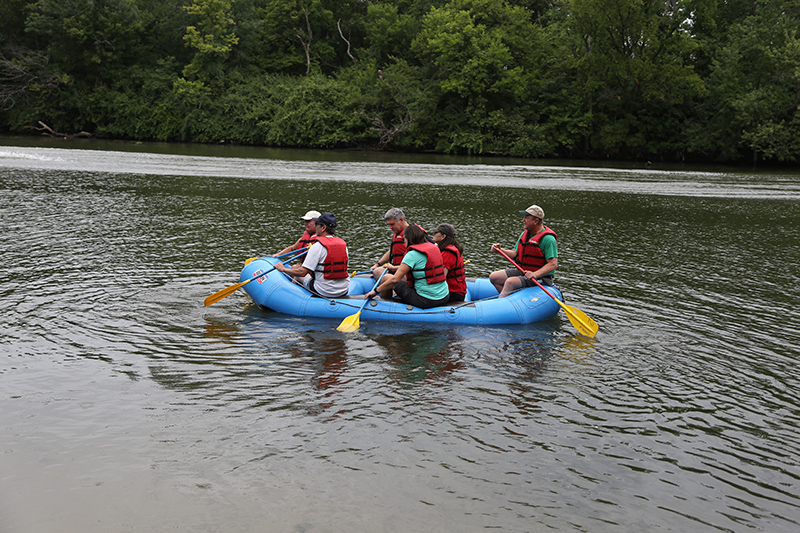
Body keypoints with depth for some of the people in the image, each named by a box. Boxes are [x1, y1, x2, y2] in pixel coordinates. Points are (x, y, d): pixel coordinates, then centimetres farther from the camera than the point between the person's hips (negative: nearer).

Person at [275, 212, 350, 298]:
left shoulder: (317, 246, -17)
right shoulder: (343, 244, 2)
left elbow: (302, 272, -18)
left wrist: (283, 269, -2)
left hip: (324, 292, -6)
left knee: (294, 268, 14)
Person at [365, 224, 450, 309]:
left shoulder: (412, 254, -14)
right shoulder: (434, 248, 10)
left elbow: (395, 280, -18)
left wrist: (375, 291, -4)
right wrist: (395, 268, 38)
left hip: (426, 301, -8)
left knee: (386, 278, 10)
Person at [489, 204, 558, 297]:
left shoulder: (548, 239, -18)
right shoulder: (525, 234, 9)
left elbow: (553, 264, -23)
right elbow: (515, 254, 16)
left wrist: (535, 274, -34)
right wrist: (500, 250, -1)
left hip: (540, 277, -9)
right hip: (522, 272, 9)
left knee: (510, 282, -31)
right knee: (493, 277, -1)